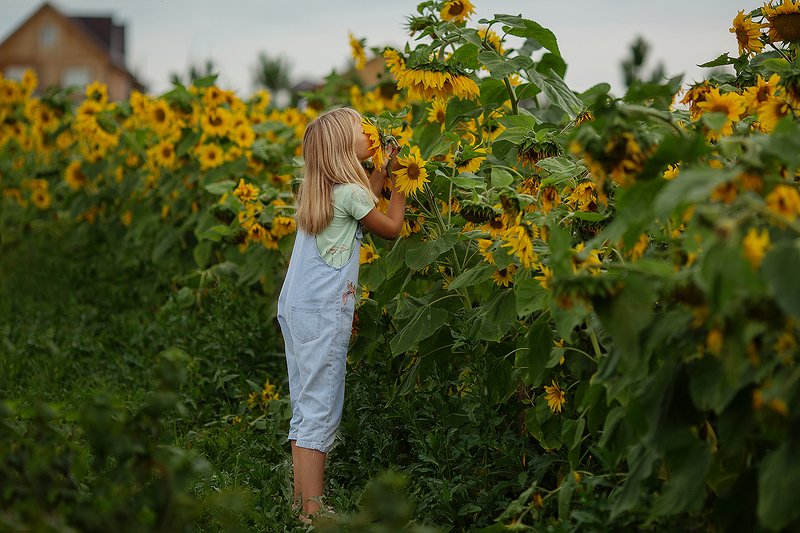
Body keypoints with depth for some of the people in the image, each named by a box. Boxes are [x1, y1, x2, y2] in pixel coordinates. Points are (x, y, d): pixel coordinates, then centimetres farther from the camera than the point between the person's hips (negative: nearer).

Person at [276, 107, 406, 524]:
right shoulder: (349, 192, -11)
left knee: (304, 408, 11)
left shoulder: (316, 190, 13)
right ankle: (312, 514, -8)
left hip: (293, 306, 9)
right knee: (320, 412, -8)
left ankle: (300, 501, 14)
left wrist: (384, 169, 27)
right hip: (323, 312, -9)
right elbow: (391, 227, 4)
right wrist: (398, 185, 16)